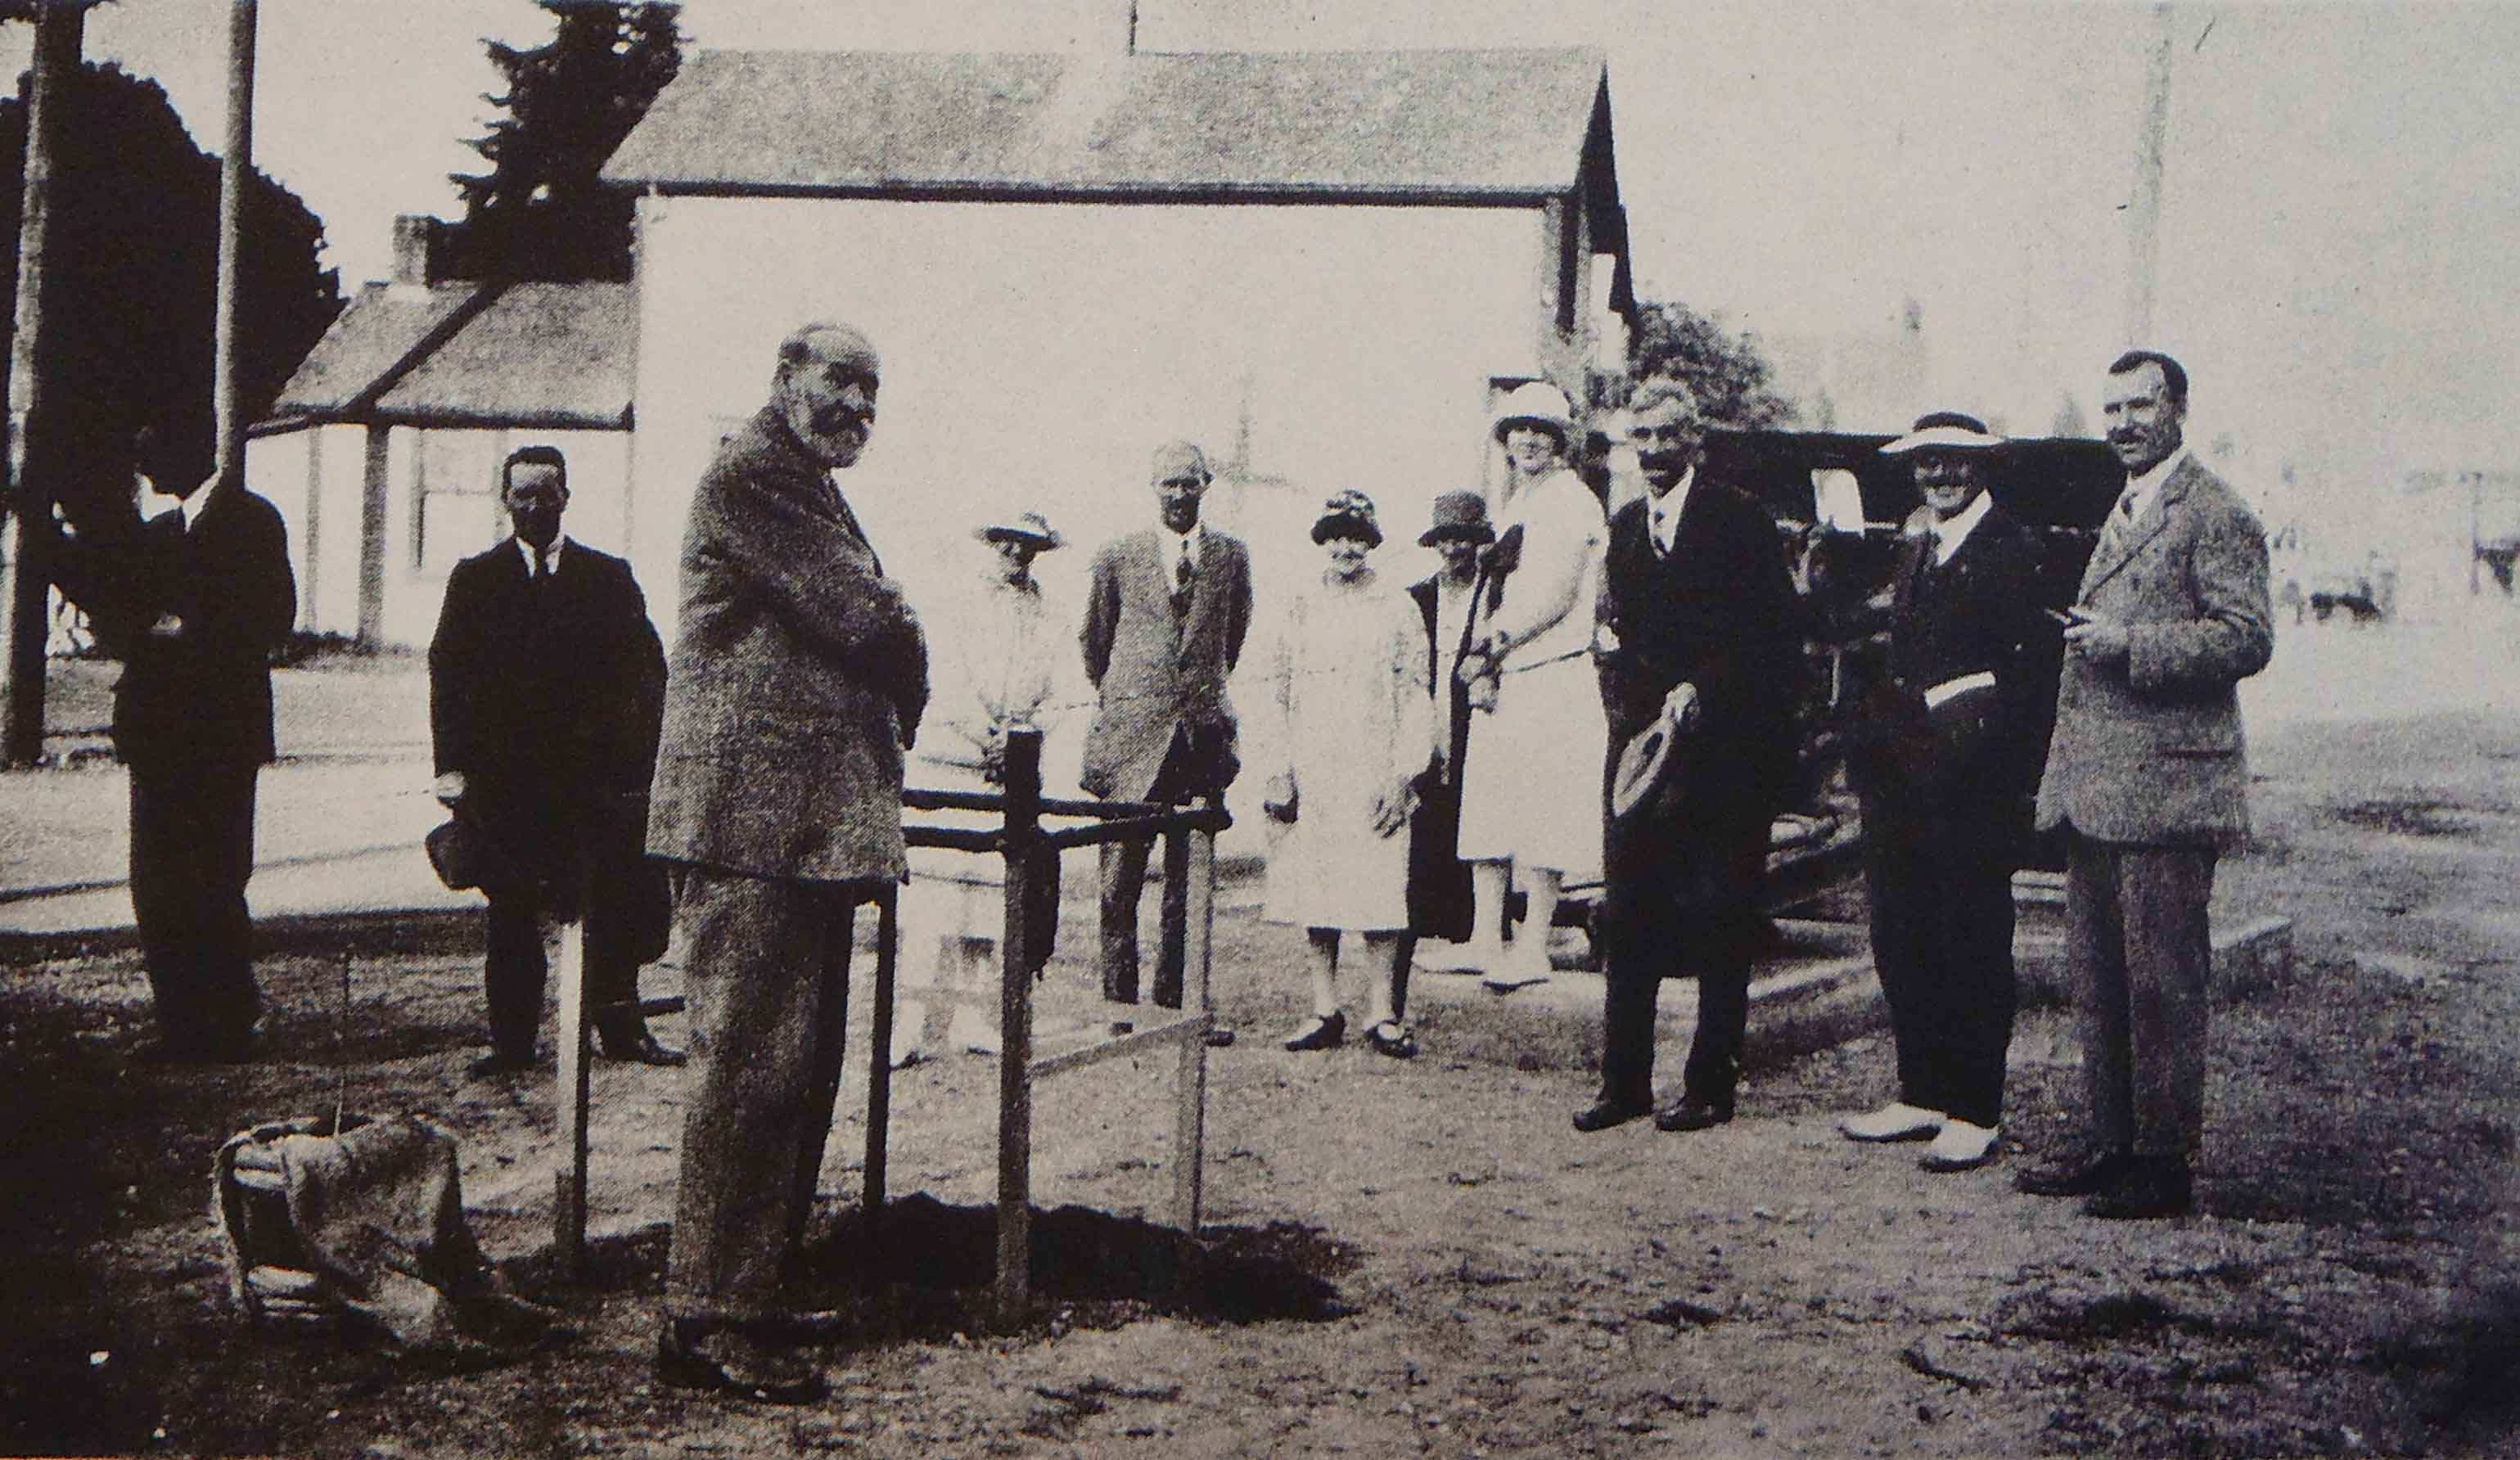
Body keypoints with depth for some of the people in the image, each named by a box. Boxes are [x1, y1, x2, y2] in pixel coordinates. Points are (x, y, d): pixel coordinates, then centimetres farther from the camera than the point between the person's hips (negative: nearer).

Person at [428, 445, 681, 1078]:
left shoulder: (608, 577, 10)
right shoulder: (475, 580, 10)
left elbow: (646, 669, 7)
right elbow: (447, 675, 6)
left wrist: (639, 755, -3)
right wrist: (452, 765, -4)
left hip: (594, 770, 0)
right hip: (506, 776, 0)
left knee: (617, 904, -5)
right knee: (511, 913, 4)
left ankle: (618, 1022, 6)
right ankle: (512, 1038, 10)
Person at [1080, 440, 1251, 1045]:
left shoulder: (1231, 557, 7)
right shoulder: (1118, 558, 3)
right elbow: (1093, 640, 16)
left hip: (1202, 732, 2)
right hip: (1132, 734, -2)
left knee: (1192, 881, 6)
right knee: (1120, 876, -2)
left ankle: (1175, 1003, 14)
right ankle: (1119, 1004, 6)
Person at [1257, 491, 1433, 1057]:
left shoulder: (1397, 608, 7)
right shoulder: (1300, 610, 13)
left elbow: (1416, 696, 3)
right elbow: (1276, 691, 13)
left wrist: (1403, 776, -5)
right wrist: (1280, 771, 4)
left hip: (1374, 775, -2)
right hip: (1311, 776, 2)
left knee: (1378, 889, -7)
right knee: (1313, 889, 1)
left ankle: (1382, 1015, 0)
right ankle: (1325, 1013, 9)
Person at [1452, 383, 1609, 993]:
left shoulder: (1570, 501, -6)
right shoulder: (1511, 504, 20)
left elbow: (1555, 599, -13)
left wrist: (1493, 646, -12)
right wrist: (1482, 663, 3)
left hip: (1552, 675, -8)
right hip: (1505, 683, 8)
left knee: (1542, 811, -7)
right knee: (1486, 807, 7)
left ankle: (1533, 946, -4)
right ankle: (1487, 938, 12)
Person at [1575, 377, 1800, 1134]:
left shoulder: (1740, 522, -4)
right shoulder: (1625, 527, 14)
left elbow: (1776, 639, -7)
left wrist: (1701, 691, -16)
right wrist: (1628, 716, 2)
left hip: (1723, 751, -5)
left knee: (1719, 923, 1)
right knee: (1626, 917, 5)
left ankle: (1711, 1085, 9)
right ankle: (1624, 1082, 13)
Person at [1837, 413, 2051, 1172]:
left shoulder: (2017, 552, -6)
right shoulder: (1913, 554, 18)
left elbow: (2032, 669, -12)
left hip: (1973, 785, -8)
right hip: (1901, 782, 8)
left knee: (1973, 947, -1)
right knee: (1901, 940, 10)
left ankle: (1975, 1115, 6)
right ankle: (1922, 1095, 21)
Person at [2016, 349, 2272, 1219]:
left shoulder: (2214, 514, -8)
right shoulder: (2123, 513, 21)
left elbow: (2247, 638, -16)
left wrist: (2127, 646, -19)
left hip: (2165, 787, -9)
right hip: (2095, 788, 9)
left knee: (2161, 981, -3)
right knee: (2097, 976, 13)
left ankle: (2165, 1164, 4)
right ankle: (2107, 1143, 22)